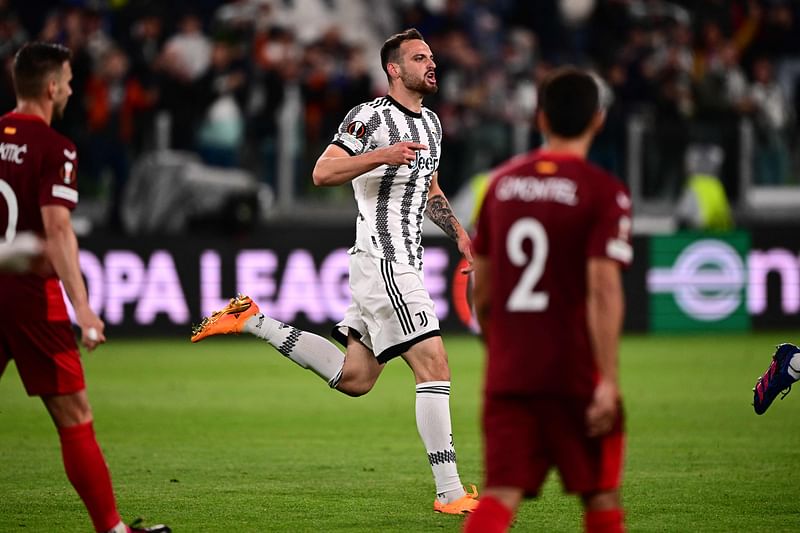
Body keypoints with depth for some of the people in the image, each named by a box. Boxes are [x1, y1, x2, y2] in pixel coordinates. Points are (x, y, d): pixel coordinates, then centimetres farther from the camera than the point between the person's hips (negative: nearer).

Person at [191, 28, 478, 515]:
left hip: (405, 263, 9)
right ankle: (450, 494, -14)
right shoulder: (370, 117, -10)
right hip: (381, 260, -9)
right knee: (435, 368, -14)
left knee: (352, 379, 12)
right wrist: (382, 155, -27)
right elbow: (323, 172, -17)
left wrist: (460, 235, 17)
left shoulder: (432, 123, 17)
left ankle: (254, 322, 22)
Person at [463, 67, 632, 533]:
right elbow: (603, 290, -16)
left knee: (502, 494, 0)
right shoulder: (604, 192, -7)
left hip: (507, 373, 4)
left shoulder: (502, 182, 8)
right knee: (601, 495, 10)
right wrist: (608, 380, -17)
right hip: (576, 372, -4)